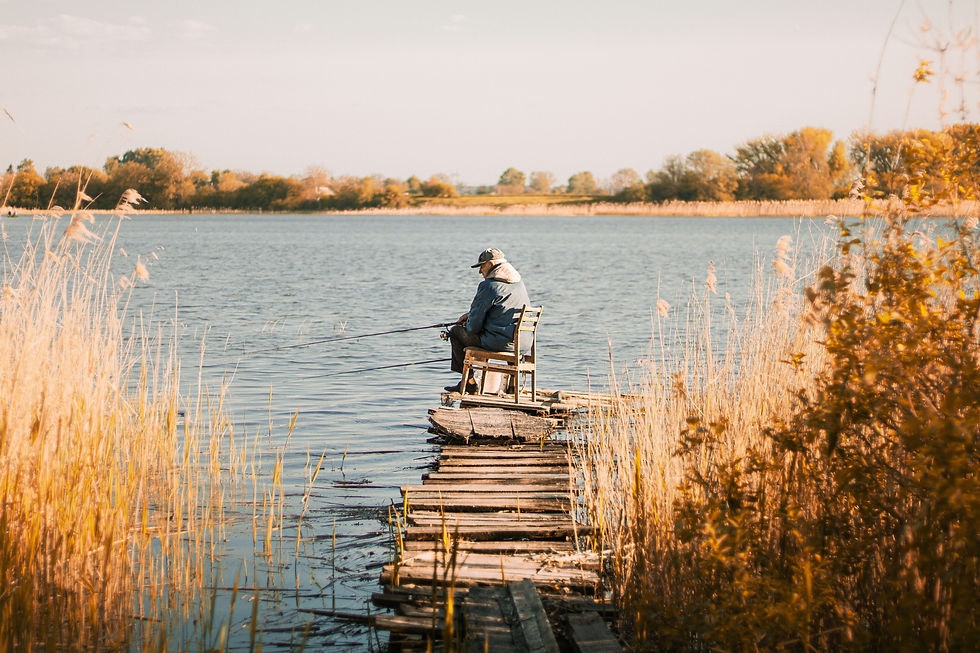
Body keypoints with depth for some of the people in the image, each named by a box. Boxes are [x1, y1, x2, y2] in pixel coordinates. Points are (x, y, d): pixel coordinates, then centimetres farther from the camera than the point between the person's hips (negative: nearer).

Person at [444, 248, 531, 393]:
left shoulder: (488, 286, -12)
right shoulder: (519, 282, 16)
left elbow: (474, 326, -9)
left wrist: (468, 325, 14)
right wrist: (469, 314, 24)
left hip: (500, 343, -9)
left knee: (455, 331, 10)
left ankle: (469, 382, 13)